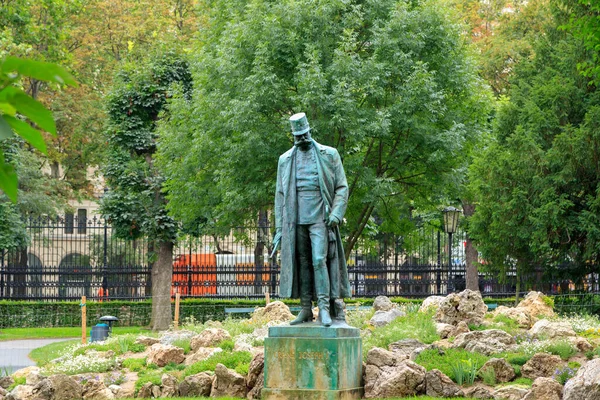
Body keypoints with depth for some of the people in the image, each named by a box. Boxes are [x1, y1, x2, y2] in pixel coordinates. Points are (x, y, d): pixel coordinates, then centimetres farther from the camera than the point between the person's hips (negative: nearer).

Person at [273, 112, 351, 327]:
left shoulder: (329, 155, 5)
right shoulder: (285, 160, 12)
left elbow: (342, 187, 4)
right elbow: (280, 195, 14)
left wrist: (336, 213, -11)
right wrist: (279, 228, 9)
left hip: (320, 219, -3)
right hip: (295, 221, 3)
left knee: (319, 260, -14)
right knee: (302, 264, 3)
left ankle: (324, 307, -14)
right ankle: (306, 310, 7)